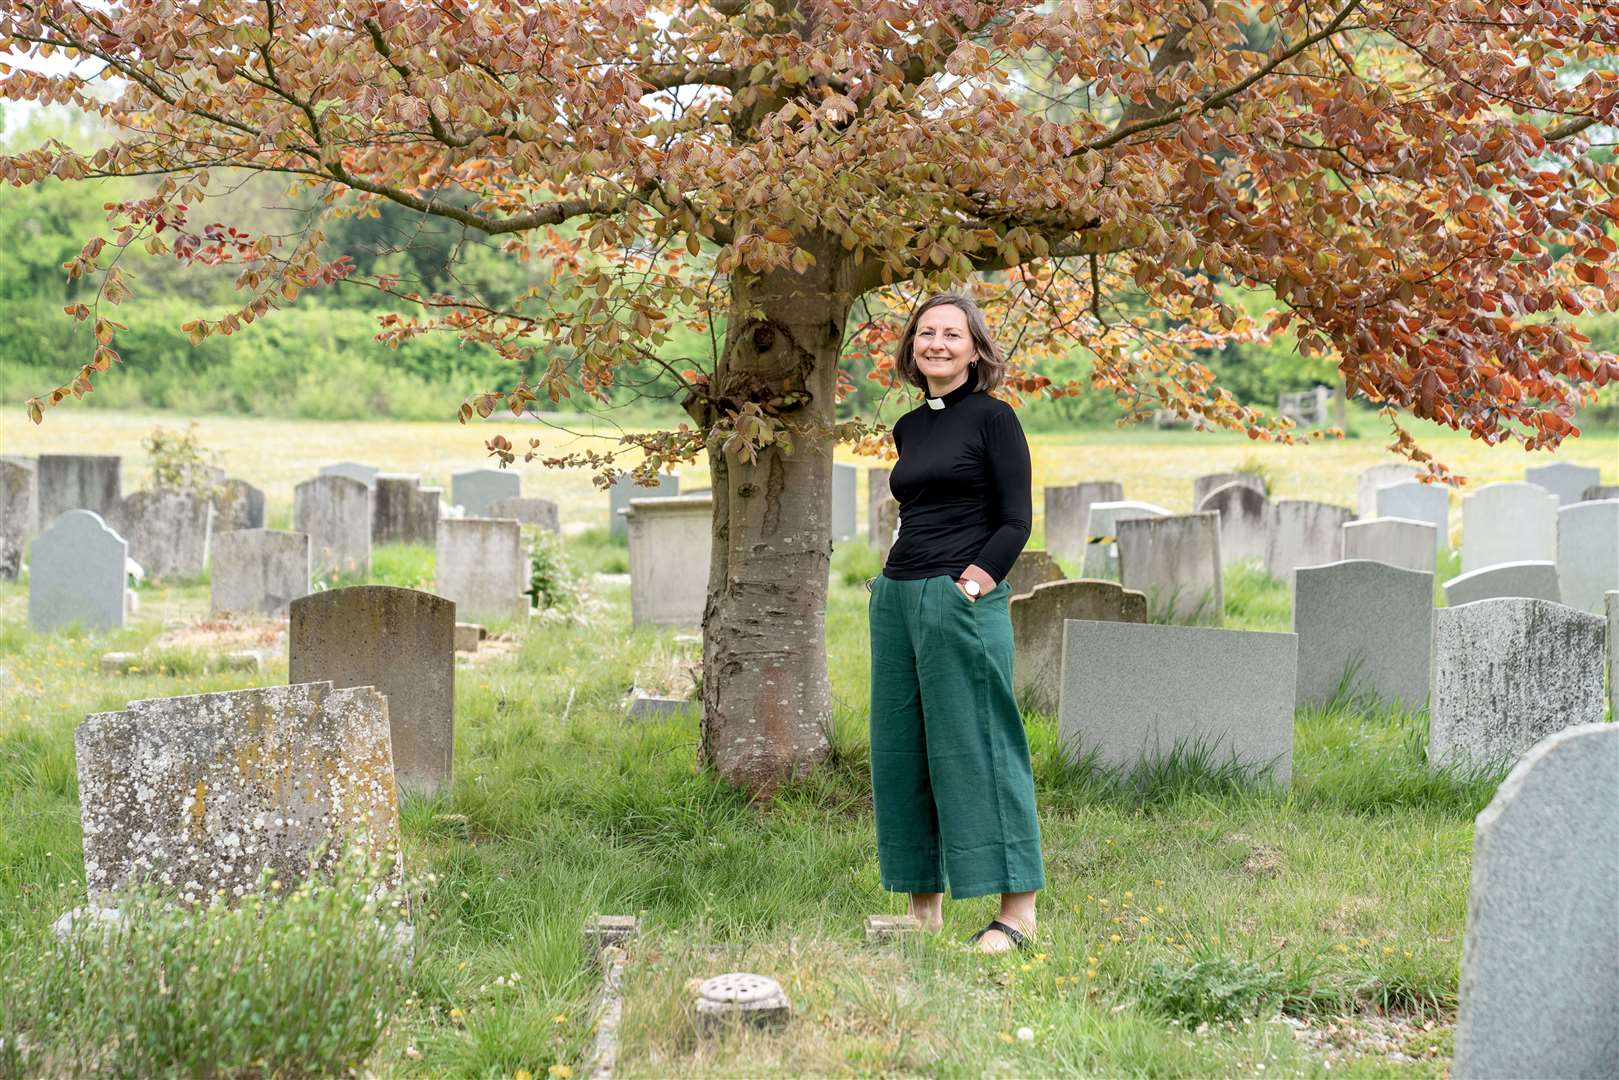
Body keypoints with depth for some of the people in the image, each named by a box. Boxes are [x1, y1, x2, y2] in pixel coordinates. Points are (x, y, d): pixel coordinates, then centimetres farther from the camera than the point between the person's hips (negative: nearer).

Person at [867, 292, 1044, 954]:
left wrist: (972, 582, -16)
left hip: (962, 602, -8)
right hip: (897, 597, 8)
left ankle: (1018, 908, -2)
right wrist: (897, 582, 12)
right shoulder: (909, 428, 16)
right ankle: (924, 906, 15)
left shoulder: (991, 418, -4)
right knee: (900, 750, 7)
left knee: (975, 746, -7)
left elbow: (1016, 521, -7)